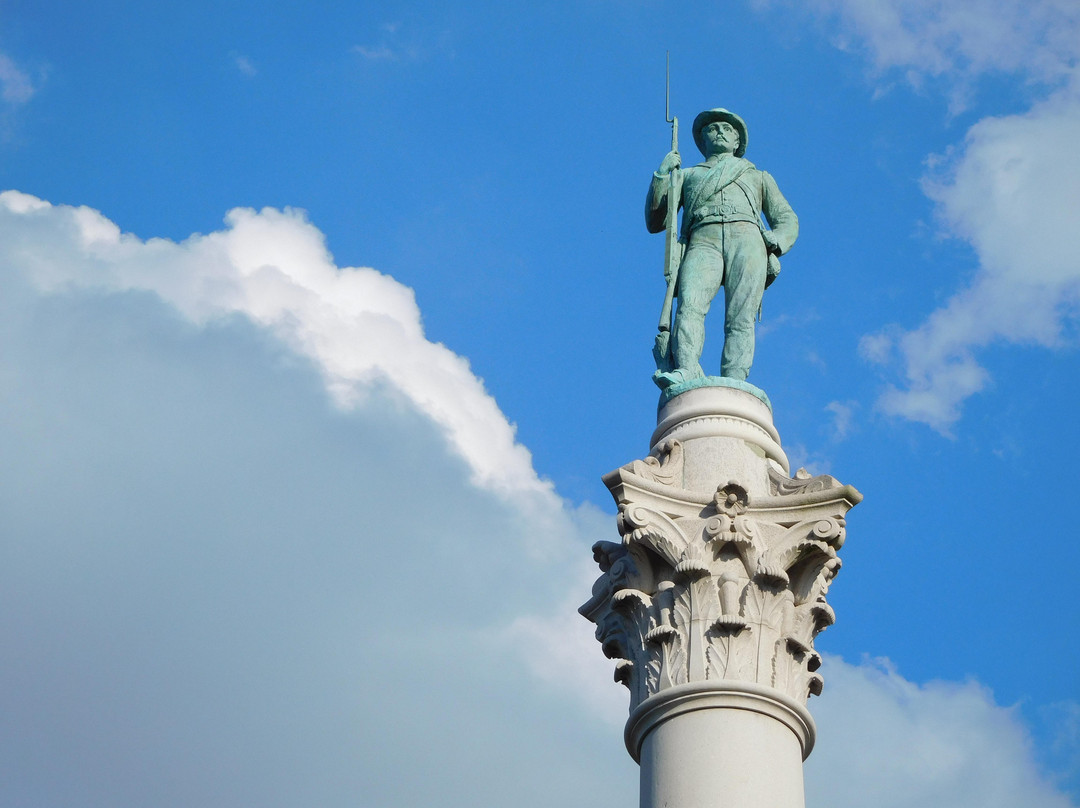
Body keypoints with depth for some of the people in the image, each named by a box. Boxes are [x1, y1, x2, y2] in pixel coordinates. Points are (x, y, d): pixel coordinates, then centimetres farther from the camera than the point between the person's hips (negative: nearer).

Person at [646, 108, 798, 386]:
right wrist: (662, 176, 17)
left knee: (741, 319, -24)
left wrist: (777, 238, 2)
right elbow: (655, 222, 29)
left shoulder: (757, 176, 38)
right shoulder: (686, 175, 38)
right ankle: (686, 371, -51)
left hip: (746, 240, 0)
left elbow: (787, 219, 26)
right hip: (703, 241, 0)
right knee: (690, 306, -31)